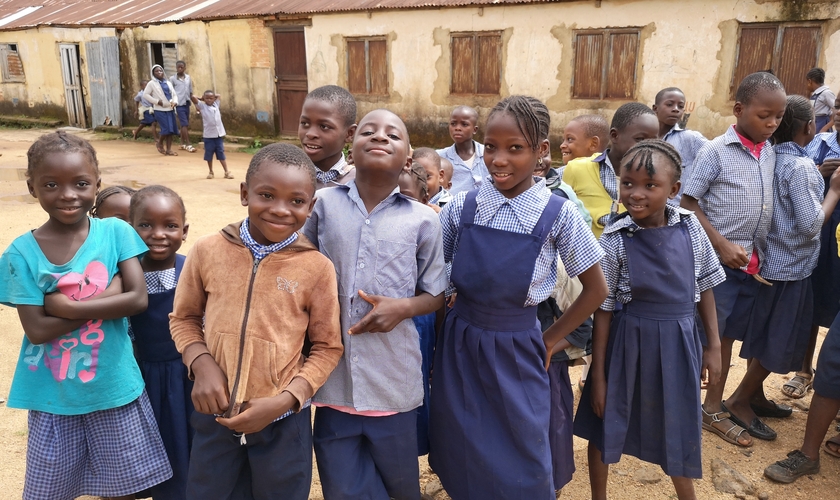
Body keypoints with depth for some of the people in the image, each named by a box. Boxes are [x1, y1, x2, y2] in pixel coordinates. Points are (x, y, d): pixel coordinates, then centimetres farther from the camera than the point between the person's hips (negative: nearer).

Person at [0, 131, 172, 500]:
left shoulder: (115, 232, -7)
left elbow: (138, 299, -13)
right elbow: (36, 330, -13)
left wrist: (68, 306, -18)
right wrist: (106, 300, -18)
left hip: (114, 387, 0)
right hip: (53, 396, 0)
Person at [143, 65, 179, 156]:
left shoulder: (168, 83, 16)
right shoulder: (152, 83, 0)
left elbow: (174, 94, 18)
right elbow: (145, 95, -5)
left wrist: (175, 101, -3)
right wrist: (157, 101, -13)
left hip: (170, 109, 5)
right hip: (160, 110, -5)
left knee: (171, 130, 1)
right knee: (166, 128, -15)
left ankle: (169, 149, 8)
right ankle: (159, 143, 12)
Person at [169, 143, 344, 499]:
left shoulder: (317, 268, -13)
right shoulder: (208, 251, -8)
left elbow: (327, 347, -6)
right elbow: (184, 318, 6)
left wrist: (284, 400, -16)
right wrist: (202, 365, -11)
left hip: (283, 421, -1)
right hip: (215, 414, 2)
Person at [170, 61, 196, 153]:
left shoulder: (188, 78, 10)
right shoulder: (172, 78, -1)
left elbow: (191, 92, 15)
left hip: (187, 103, 5)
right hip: (179, 104, -5)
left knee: (184, 124, 12)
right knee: (184, 124, -10)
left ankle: (183, 143, 21)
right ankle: (188, 144, -10)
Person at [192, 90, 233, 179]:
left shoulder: (216, 104, 10)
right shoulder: (202, 106, -1)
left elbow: (219, 95, 25)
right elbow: (193, 97, -11)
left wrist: (214, 95, 15)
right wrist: (202, 98, 4)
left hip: (219, 134, 2)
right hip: (208, 135, -2)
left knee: (221, 154, 6)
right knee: (209, 155, 7)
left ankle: (227, 172, 7)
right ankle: (211, 172, 19)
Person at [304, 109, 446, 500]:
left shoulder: (423, 220, -5)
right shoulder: (324, 204, -2)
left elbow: (436, 295, 4)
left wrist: (403, 307, -14)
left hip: (393, 379, 0)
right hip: (333, 376, 1)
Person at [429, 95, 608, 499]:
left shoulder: (558, 216, -10)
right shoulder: (462, 207, -4)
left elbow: (596, 289, 0)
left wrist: (550, 340, 0)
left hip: (518, 353, -2)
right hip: (458, 348, 2)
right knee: (462, 465, 15)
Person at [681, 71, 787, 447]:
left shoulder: (771, 153, 7)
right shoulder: (715, 151, -10)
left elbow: (771, 205, 16)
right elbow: (687, 203, -12)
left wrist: (761, 253, 6)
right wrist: (722, 245, -17)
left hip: (753, 263, 6)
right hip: (718, 261, -6)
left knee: (727, 335, 15)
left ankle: (713, 407, 27)